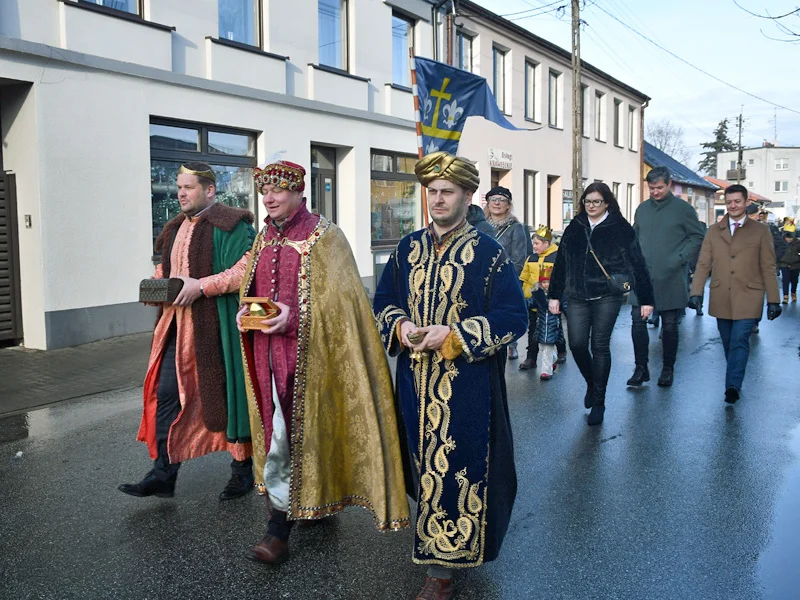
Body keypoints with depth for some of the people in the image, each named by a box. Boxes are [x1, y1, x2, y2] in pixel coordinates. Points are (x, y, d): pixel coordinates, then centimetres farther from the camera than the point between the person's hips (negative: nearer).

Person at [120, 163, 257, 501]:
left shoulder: (229, 226, -9)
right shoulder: (175, 229, 16)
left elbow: (247, 268, -20)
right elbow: (165, 267, 28)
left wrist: (202, 286, -23)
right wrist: (158, 283, 6)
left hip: (217, 327, -7)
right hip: (179, 326, 8)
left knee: (226, 396, 3)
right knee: (167, 394, 5)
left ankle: (243, 469, 20)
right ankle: (163, 474, 14)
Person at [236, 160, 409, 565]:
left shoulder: (324, 235, -6)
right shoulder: (263, 239, 14)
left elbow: (338, 296, -12)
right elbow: (251, 290, 21)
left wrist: (294, 316, -23)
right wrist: (246, 312, 0)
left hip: (307, 352, -6)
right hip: (268, 351, 7)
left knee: (296, 431, -4)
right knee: (280, 429, 11)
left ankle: (279, 532, 4)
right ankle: (311, 500, 30)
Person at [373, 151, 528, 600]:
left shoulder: (488, 253, -6)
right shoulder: (409, 249, 7)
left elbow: (513, 318, -9)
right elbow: (383, 303, 13)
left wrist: (454, 335, -19)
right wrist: (401, 327, -9)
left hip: (468, 386, -4)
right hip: (417, 381, 4)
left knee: (461, 466, 1)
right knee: (426, 463, 13)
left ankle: (447, 563, 17)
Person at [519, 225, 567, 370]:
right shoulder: (531, 258, 8)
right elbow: (523, 279, 13)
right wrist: (524, 294, 6)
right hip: (533, 301, 4)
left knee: (556, 329, 14)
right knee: (533, 331, 7)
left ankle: (561, 352, 35)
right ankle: (531, 358, 13)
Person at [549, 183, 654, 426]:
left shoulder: (621, 229, -2)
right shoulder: (574, 228, 9)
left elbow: (637, 264, -2)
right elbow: (561, 263, 12)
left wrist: (646, 299, -4)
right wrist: (555, 295, 10)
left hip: (606, 297, -3)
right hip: (577, 297, 3)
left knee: (600, 347, -1)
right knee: (577, 344, -2)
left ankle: (598, 402, 13)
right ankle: (591, 383, 28)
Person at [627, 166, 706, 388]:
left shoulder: (683, 209, -1)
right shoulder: (642, 209, 11)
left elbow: (698, 237, -1)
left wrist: (679, 259, -12)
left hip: (670, 279, -3)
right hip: (642, 276, 3)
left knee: (670, 325, 5)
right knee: (638, 321, -1)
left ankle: (668, 369, 19)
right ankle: (641, 368, 9)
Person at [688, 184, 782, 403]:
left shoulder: (760, 231, 3)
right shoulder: (714, 231, 9)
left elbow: (768, 268, 2)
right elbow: (703, 264, 6)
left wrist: (773, 300, -1)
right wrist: (696, 292, -3)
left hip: (747, 298, -3)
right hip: (721, 299, 3)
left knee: (740, 341, -11)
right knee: (728, 343, 10)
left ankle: (732, 386, -12)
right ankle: (734, 383, 22)